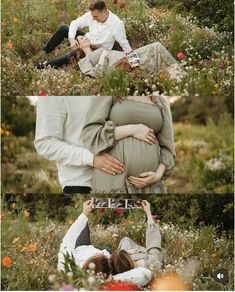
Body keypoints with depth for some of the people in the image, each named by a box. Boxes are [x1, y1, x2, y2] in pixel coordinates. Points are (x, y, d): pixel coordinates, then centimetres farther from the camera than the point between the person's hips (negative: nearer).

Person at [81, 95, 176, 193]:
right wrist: (132, 130, -14)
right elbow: (89, 134, -10)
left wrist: (158, 176, -11)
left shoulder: (161, 102, 12)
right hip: (114, 180, -4)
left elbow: (166, 149, 9)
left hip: (147, 185, 4)